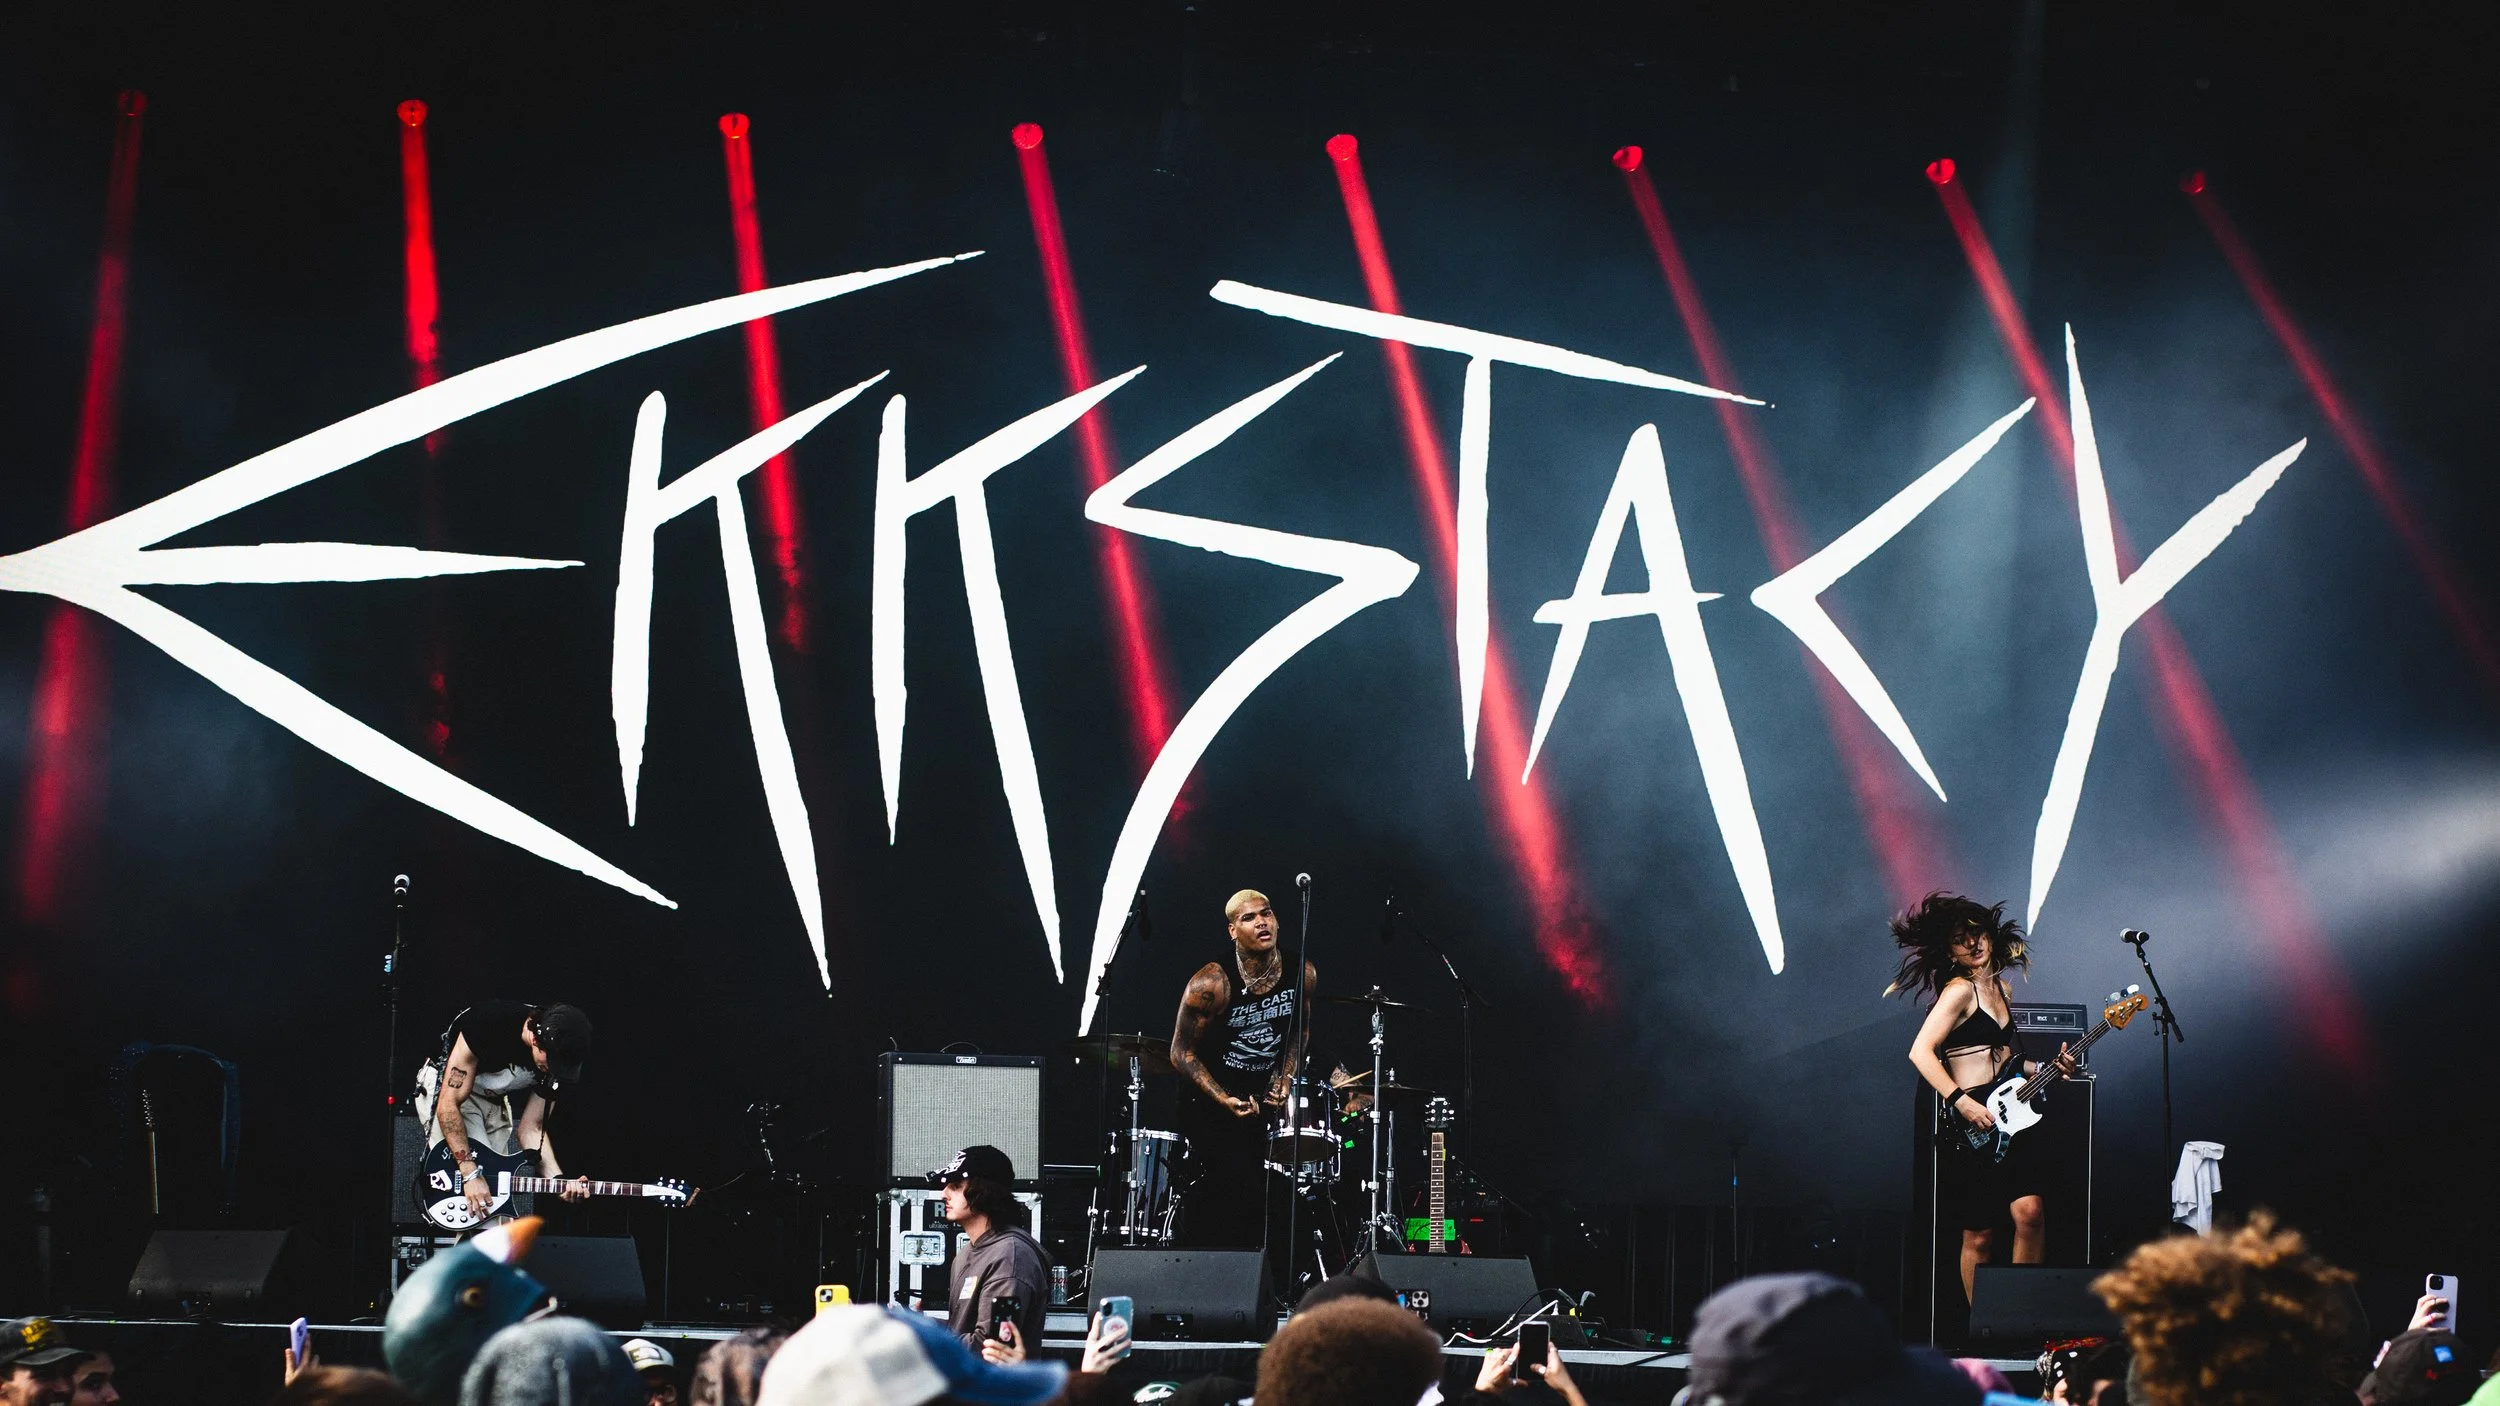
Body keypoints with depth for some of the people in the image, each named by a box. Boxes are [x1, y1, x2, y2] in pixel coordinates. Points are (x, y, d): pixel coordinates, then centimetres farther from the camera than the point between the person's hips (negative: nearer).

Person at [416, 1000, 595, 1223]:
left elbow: (530, 1129, -8)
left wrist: (560, 1181, -25)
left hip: (495, 1101, 6)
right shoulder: (489, 1023, -35)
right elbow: (449, 1103, -32)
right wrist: (470, 1174, -37)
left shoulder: (554, 1064, -17)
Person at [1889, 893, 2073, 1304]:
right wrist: (1963, 1104, -23)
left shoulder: (2001, 988, 16)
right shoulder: (1959, 991, -9)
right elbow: (1920, 1052, -19)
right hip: (1969, 1127, -6)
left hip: (2006, 1120, 6)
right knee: (1979, 1236, -1)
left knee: (2029, 1211, -11)